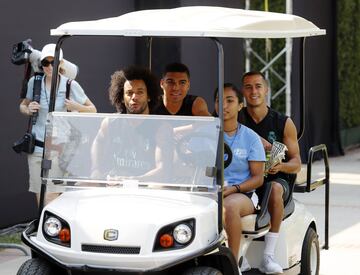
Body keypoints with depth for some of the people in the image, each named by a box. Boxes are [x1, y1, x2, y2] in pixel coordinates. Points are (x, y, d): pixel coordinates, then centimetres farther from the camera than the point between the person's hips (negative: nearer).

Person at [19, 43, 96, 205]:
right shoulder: (34, 82, 1)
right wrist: (27, 110, -4)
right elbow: (23, 105, 19)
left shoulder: (71, 85, -5)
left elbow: (92, 110, 5)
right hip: (37, 148, 2)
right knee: (41, 200, 4)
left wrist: (77, 107, -14)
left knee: (50, 199, -9)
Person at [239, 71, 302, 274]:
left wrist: (280, 166, -20)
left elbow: (296, 163, 3)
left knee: (274, 188, -37)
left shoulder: (284, 123, 2)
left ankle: (269, 256, -35)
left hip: (276, 178, -1)